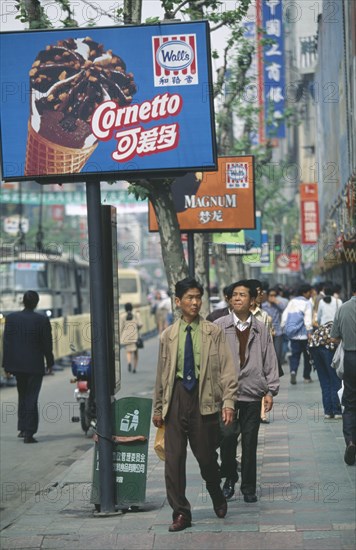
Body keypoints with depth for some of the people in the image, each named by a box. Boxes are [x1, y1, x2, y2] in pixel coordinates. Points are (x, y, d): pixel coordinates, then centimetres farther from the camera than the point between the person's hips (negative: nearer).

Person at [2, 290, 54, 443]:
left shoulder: (11, 318, -2)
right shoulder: (42, 320, -9)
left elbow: (6, 342, 0)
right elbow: (47, 344, -5)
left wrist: (6, 365, 5)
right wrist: (50, 362, 7)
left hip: (16, 364, 3)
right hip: (35, 365, -3)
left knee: (23, 396, 21)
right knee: (31, 398, 0)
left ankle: (22, 427, 22)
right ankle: (29, 432, -5)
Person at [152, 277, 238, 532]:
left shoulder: (214, 333, 3)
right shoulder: (168, 336, 9)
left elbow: (227, 369, -1)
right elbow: (161, 374, 14)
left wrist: (228, 402, -12)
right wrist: (158, 408, 13)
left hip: (204, 397, -2)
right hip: (176, 397, 2)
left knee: (207, 456, 5)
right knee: (174, 458, -2)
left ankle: (218, 499, 33)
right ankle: (181, 513, 7)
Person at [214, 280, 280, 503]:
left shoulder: (262, 330, 7)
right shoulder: (219, 327, 2)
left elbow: (270, 362, 9)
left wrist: (271, 391, 4)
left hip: (252, 394, 1)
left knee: (250, 443, 3)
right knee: (227, 441, 2)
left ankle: (249, 488, 13)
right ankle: (230, 478, 24)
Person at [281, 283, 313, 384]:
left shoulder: (292, 302, 7)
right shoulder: (307, 303, -8)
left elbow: (285, 315, 7)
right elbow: (308, 319, -15)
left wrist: (283, 327, 14)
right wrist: (309, 331, -16)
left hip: (293, 334, 4)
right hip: (304, 334, -4)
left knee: (294, 354, 5)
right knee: (307, 355, 10)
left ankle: (293, 370, -19)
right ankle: (306, 376, 14)